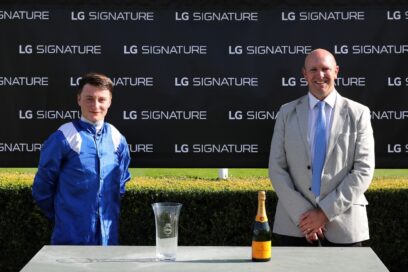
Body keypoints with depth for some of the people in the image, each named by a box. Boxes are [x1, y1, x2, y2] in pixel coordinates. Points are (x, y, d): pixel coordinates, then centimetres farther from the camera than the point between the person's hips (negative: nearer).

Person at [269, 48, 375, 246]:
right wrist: (302, 213, -9)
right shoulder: (287, 113, 7)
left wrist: (326, 211, -11)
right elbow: (276, 168, 2)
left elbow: (364, 170, -4)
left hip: (343, 223, -1)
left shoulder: (358, 113, 2)